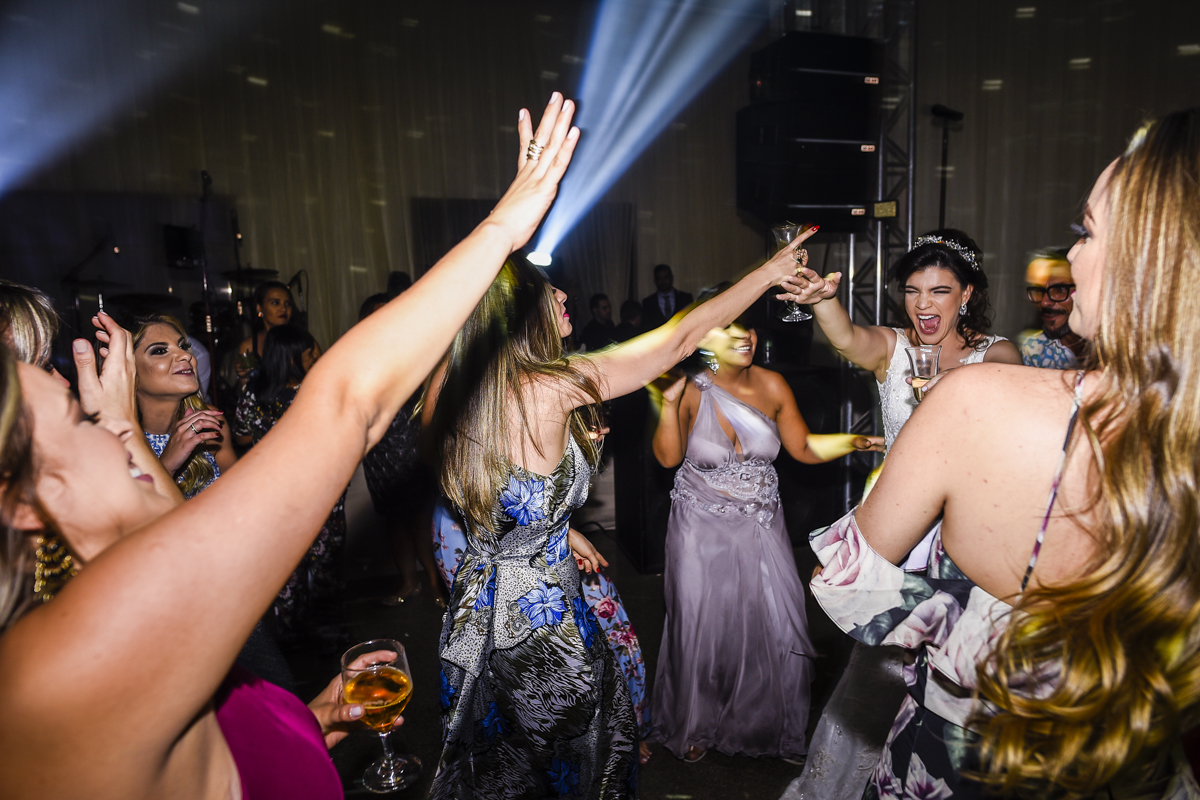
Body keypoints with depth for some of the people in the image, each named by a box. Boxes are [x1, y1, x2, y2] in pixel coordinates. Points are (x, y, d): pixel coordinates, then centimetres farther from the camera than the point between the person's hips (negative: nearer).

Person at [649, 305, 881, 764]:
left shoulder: (771, 386, -4)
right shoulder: (691, 390, -10)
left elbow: (805, 449, 2)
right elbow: (668, 457, -13)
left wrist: (852, 442, -13)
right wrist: (669, 403, -24)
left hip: (761, 528, 2)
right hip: (702, 530, -2)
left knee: (776, 627, 4)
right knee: (703, 629, 8)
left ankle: (770, 725, 32)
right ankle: (697, 726, 35)